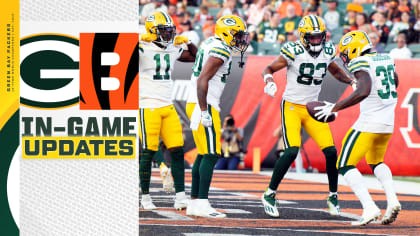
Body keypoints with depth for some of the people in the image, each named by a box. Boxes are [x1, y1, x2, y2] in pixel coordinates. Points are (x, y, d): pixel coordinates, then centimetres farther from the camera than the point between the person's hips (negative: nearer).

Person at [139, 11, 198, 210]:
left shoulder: (173, 50, 12)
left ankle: (180, 195, 3)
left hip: (168, 107, 6)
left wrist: (187, 43, 10)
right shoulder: (144, 49, -9)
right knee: (147, 152, -3)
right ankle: (145, 196, 7)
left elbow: (196, 57, 27)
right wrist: (140, 40, -30)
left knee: (177, 151, 0)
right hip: (148, 107, -6)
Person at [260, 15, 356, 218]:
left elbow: (336, 72, 22)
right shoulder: (293, 52, -14)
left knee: (330, 151, -5)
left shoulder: (327, 52, 2)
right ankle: (269, 195, -6)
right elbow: (268, 69, -5)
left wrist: (352, 81, 4)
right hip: (292, 107, -5)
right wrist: (269, 81, -27)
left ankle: (333, 197, 14)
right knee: (292, 151, -21)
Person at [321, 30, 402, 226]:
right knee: (375, 162, 28)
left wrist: (335, 107, -24)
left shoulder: (361, 64, -14)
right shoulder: (386, 59, 11)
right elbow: (395, 83, 30)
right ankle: (392, 200, 8)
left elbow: (363, 91, -29)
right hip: (388, 123, 8)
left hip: (369, 122, -8)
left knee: (345, 166, -1)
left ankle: (370, 208, -15)